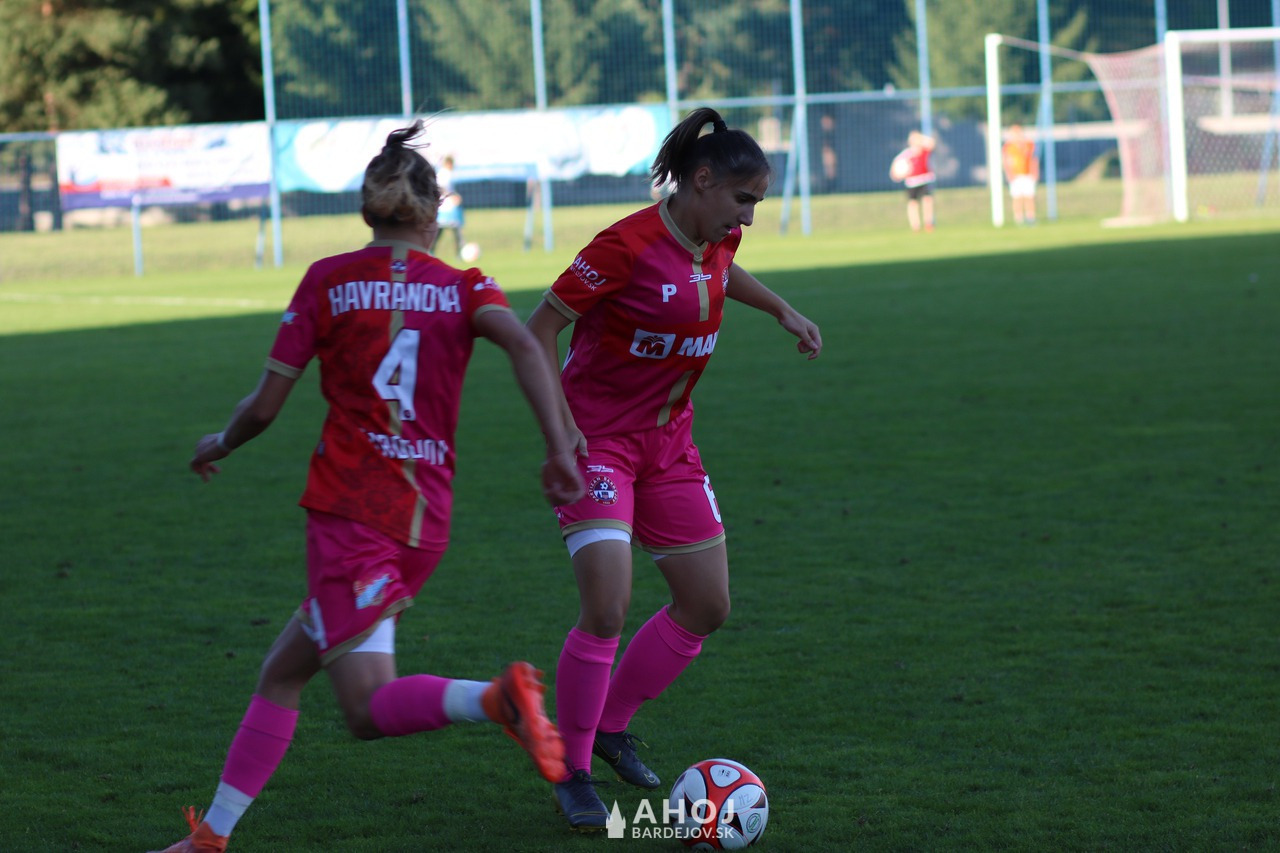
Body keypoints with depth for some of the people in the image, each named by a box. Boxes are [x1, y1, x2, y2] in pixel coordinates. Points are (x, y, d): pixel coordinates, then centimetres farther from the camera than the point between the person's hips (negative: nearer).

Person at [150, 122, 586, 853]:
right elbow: (524, 344, -15)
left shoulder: (329, 280, 1)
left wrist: (218, 446, 20)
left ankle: (497, 698, -33)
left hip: (350, 511, -5)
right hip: (427, 519, 5)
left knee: (371, 709, -7)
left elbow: (265, 406, 1)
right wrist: (559, 450, -16)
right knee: (282, 674, 16)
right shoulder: (462, 287, 6)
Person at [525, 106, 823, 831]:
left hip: (669, 443, 8)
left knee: (707, 607, 8)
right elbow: (543, 326, -16)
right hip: (597, 440, -8)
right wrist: (557, 422, -22)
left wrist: (783, 310, 18)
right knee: (608, 607, -20)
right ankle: (572, 771, -4)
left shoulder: (718, 239, 0)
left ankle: (611, 725, 27)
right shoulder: (628, 245, -23)